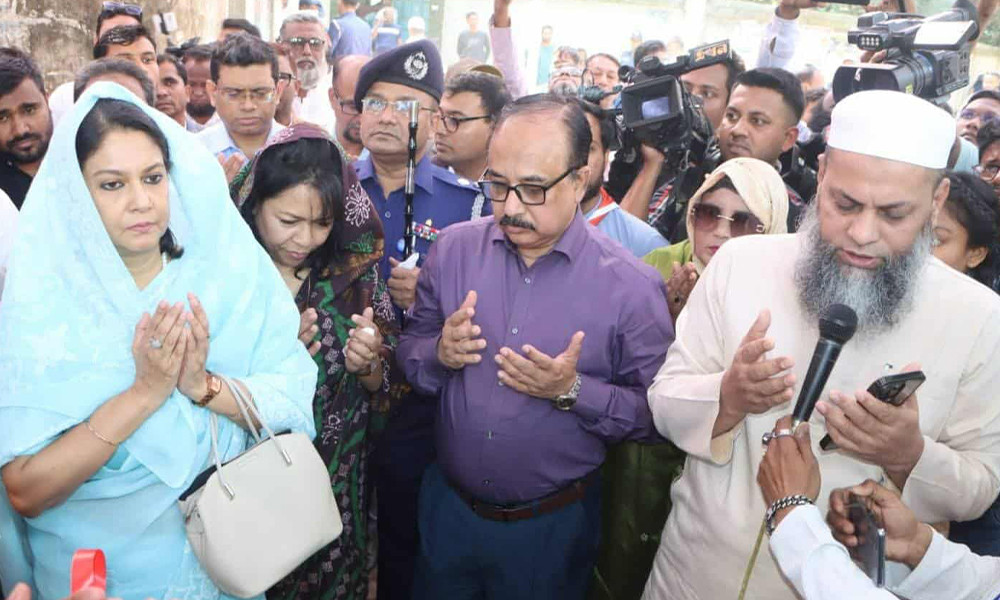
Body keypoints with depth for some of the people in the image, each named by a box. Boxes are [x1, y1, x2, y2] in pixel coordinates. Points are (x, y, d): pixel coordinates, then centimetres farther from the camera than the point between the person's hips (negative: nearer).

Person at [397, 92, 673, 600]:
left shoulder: (632, 287, -16)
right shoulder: (454, 249, -6)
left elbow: (655, 413, -11)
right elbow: (410, 356, 2)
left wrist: (573, 391, -25)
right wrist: (440, 353, -19)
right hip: (447, 506, 3)